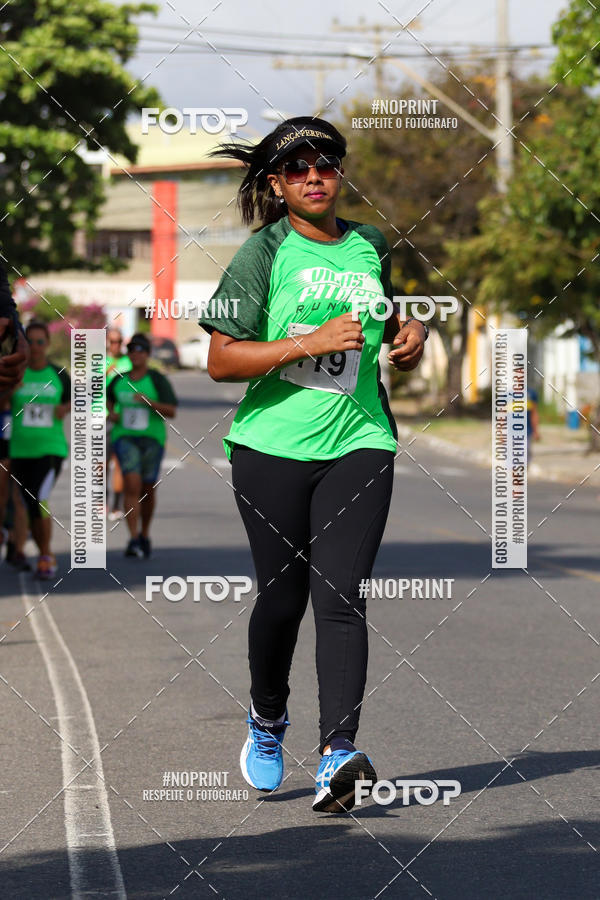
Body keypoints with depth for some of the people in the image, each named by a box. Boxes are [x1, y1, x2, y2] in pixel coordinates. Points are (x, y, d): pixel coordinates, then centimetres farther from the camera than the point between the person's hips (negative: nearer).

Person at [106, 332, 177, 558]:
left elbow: (171, 412, -9)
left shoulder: (157, 379, -3)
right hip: (125, 436, 1)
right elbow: (109, 398, 28)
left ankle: (145, 535, 32)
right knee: (132, 485, -17)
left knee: (148, 489, 9)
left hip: (152, 437, -1)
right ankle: (133, 540, -22)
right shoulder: (120, 379, 7)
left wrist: (149, 401, -23)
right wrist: (111, 412, 7)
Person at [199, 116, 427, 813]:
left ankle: (338, 755, -20)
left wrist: (412, 338, 3)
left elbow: (395, 351, 27)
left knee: (339, 597, -11)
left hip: (357, 444, 2)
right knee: (281, 595, 5)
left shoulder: (371, 248, 12)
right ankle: (267, 719, 32)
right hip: (272, 445, -2)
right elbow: (221, 361, -8)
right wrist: (311, 342, -16)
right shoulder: (264, 253, -1)